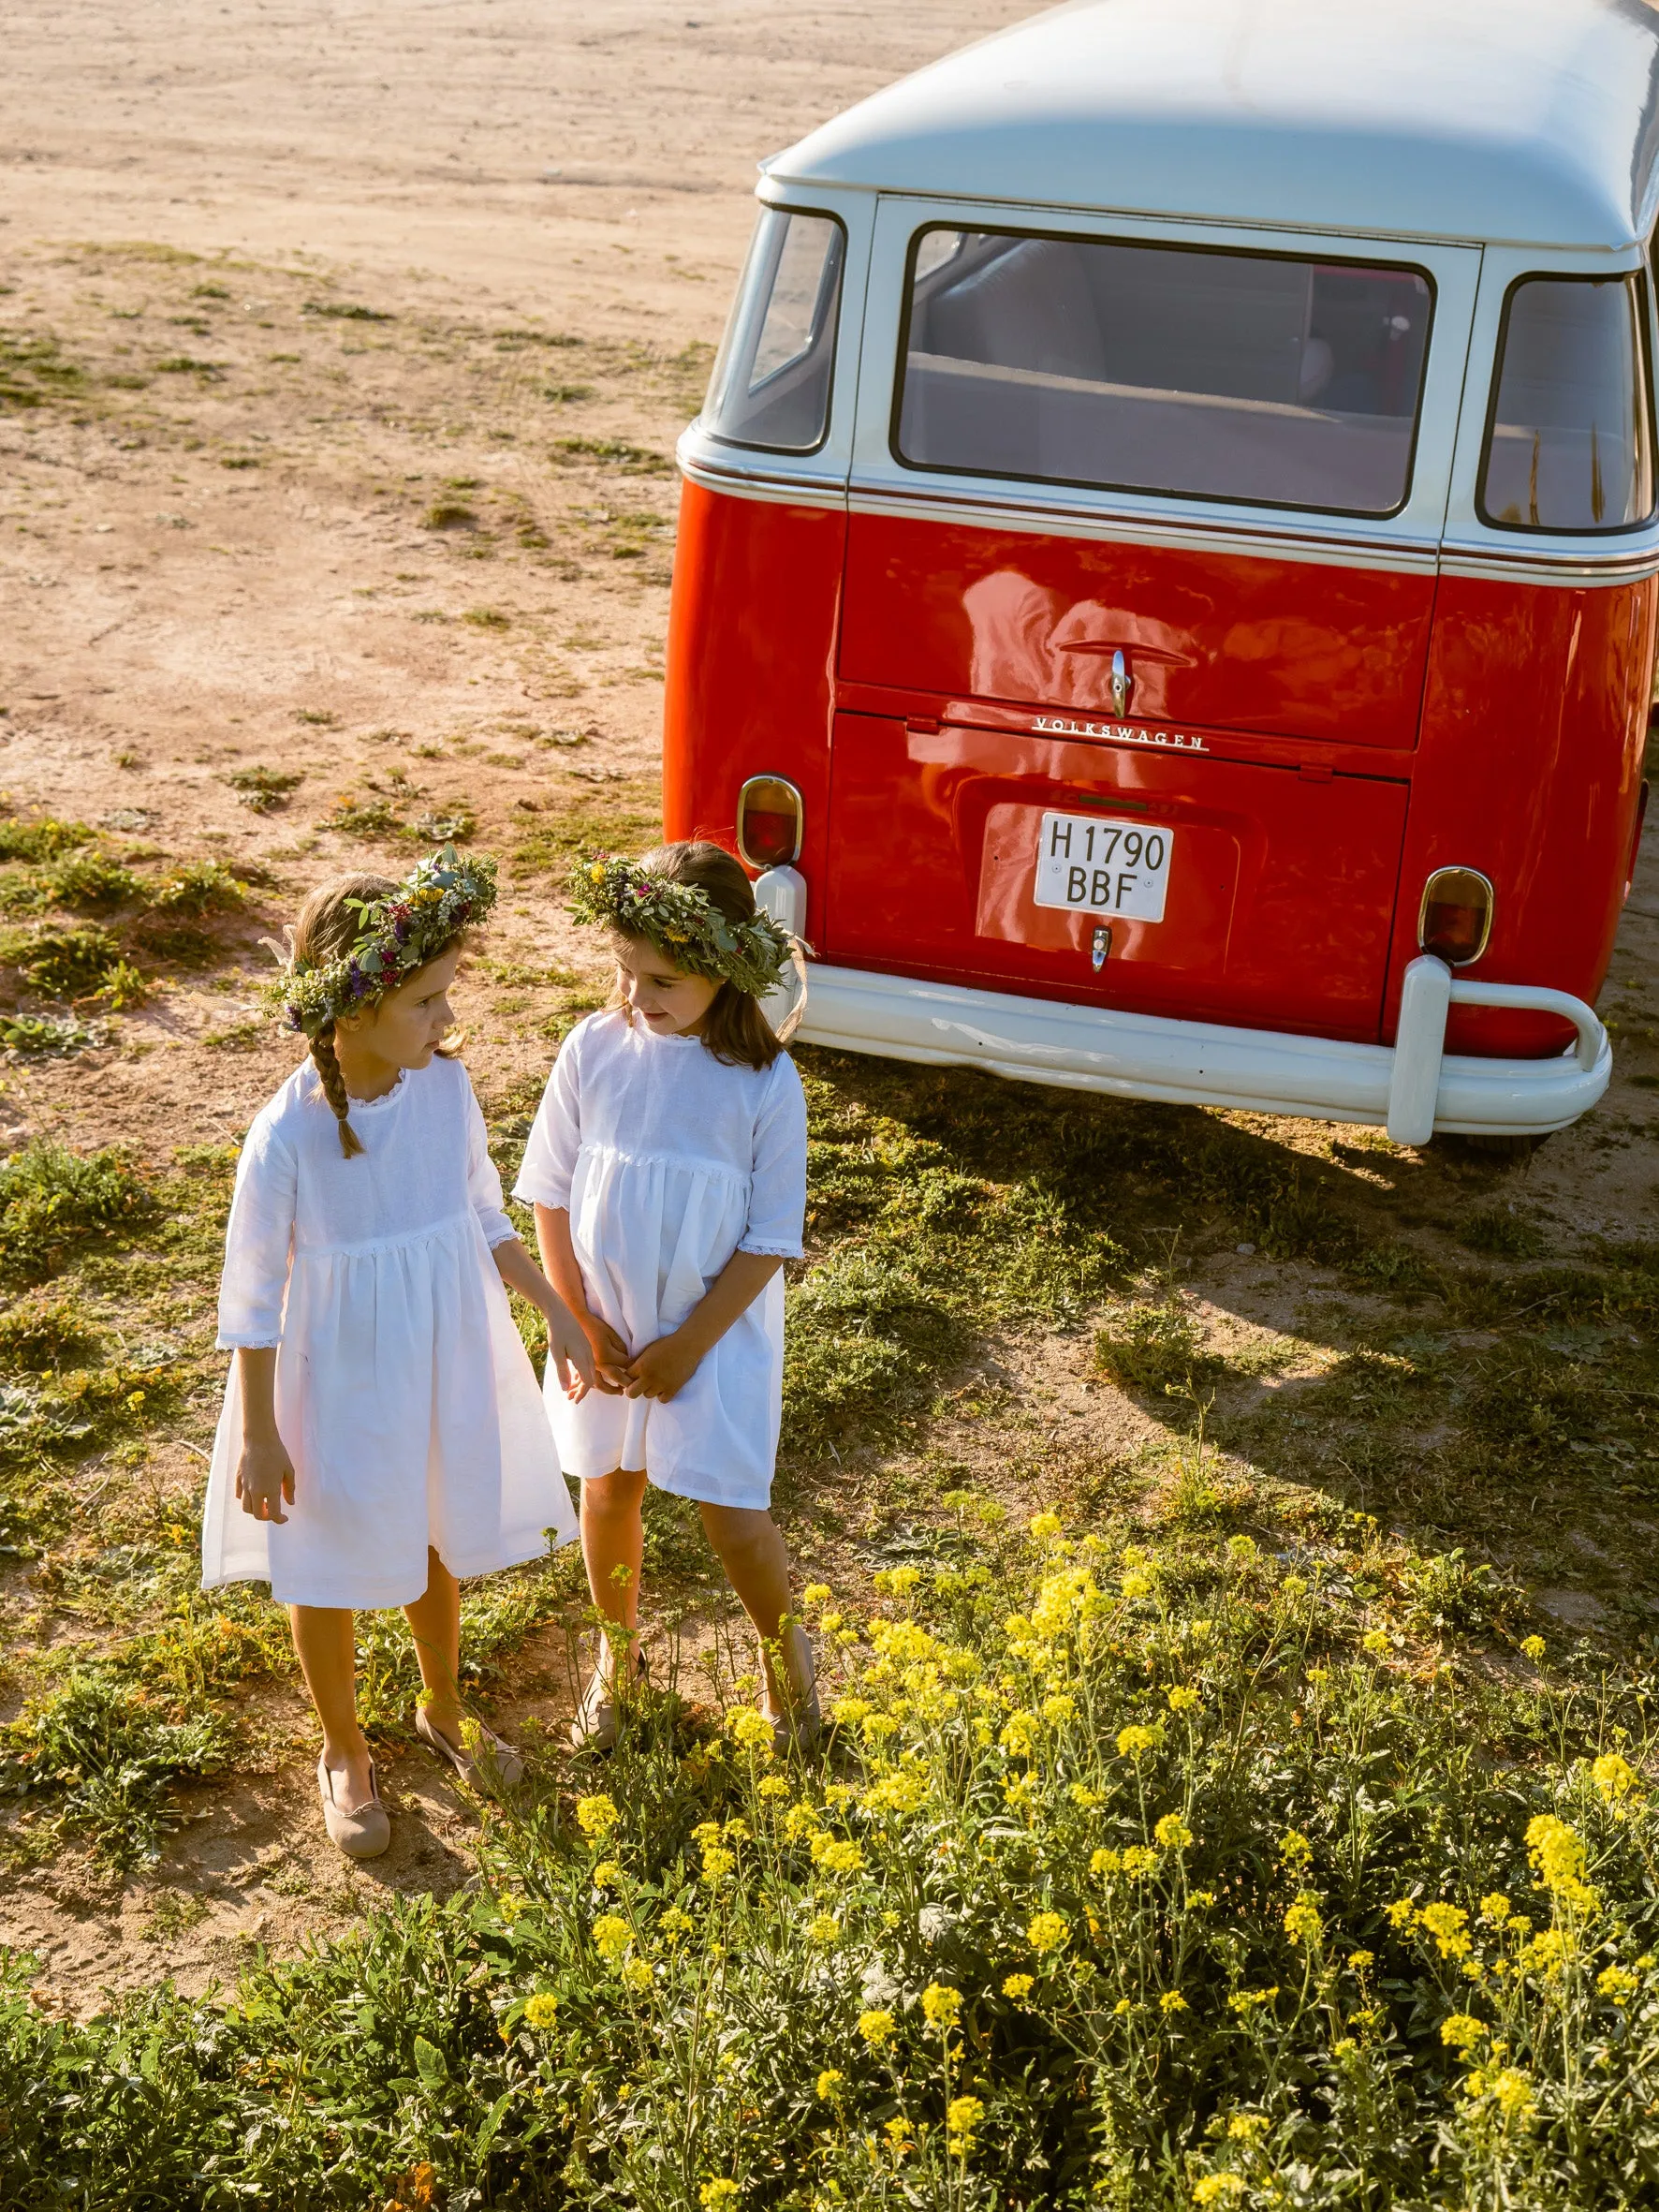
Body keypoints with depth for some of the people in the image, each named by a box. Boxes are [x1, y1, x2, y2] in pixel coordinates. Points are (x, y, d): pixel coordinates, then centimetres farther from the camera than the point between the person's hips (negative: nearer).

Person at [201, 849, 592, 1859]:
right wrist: (260, 1436, -11)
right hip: (342, 1387, -4)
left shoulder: (446, 1086, -13)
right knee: (330, 1575, 17)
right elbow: (252, 1300, -15)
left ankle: (443, 1710, 52)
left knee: (437, 1546, 25)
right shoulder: (286, 1136, -27)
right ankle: (345, 1751, 44)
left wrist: (560, 1314, 3)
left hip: (445, 1372, 4)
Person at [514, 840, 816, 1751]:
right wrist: (583, 1324, -7)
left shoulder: (765, 1082, -17)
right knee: (609, 1489, 17)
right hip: (606, 1328, 3)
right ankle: (616, 1651, 43)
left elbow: (771, 1239, -11)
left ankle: (783, 1643, 30)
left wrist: (688, 1345, -12)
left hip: (716, 1333, -2)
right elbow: (552, 1198, -4)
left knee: (730, 1513, -1)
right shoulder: (593, 1049, -12)